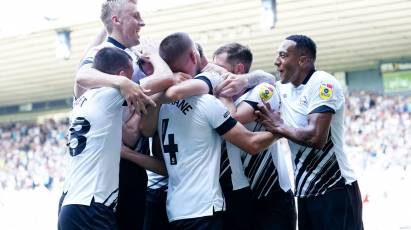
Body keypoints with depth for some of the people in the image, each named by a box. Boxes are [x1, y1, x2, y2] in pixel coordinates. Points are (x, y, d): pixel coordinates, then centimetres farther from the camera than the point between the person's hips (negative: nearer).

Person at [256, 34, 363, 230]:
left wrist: (279, 127, -11)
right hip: (305, 192, 8)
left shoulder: (322, 83, -14)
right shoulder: (284, 89, 10)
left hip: (334, 190, -8)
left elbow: (316, 137, -24)